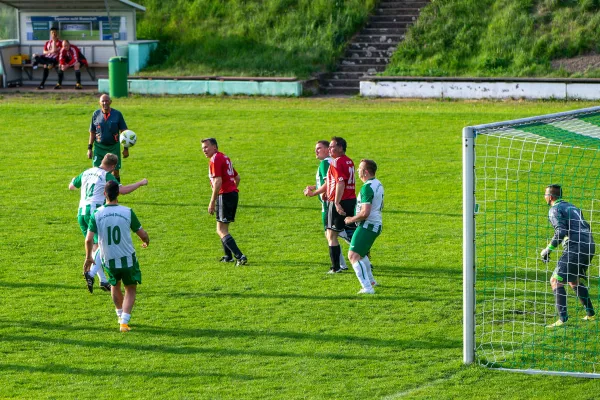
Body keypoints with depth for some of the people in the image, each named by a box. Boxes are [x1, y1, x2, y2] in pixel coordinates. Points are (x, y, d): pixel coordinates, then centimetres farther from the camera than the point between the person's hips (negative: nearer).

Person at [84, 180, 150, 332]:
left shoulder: (97, 215, -10)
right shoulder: (127, 212, -12)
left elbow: (89, 239, -13)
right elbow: (143, 234, -5)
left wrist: (88, 258, 4)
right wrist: (146, 242, 19)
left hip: (109, 260, 2)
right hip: (128, 259, -2)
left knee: (115, 286, 28)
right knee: (130, 290, 13)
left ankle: (121, 316, 40)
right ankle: (124, 321, -3)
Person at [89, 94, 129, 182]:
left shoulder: (117, 114, -4)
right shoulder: (96, 114, 0)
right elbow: (92, 133, 6)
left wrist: (126, 148, -3)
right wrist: (89, 148, 3)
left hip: (114, 147, -1)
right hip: (99, 147, 1)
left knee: (115, 171, 3)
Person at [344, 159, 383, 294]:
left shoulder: (367, 188, -21)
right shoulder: (378, 184, 11)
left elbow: (365, 213, -27)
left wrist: (351, 219, -10)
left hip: (367, 226, -10)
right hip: (376, 224, 10)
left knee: (353, 256, -14)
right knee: (361, 253, 30)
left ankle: (367, 287, -21)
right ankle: (370, 280, 44)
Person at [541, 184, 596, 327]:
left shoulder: (555, 210, -2)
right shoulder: (572, 207, 24)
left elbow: (561, 232, -16)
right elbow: (586, 227, 25)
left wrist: (548, 249, -9)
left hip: (575, 248, -9)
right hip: (589, 245, 9)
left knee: (556, 280, -7)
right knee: (574, 281, 25)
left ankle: (563, 318, -19)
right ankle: (590, 314, 25)